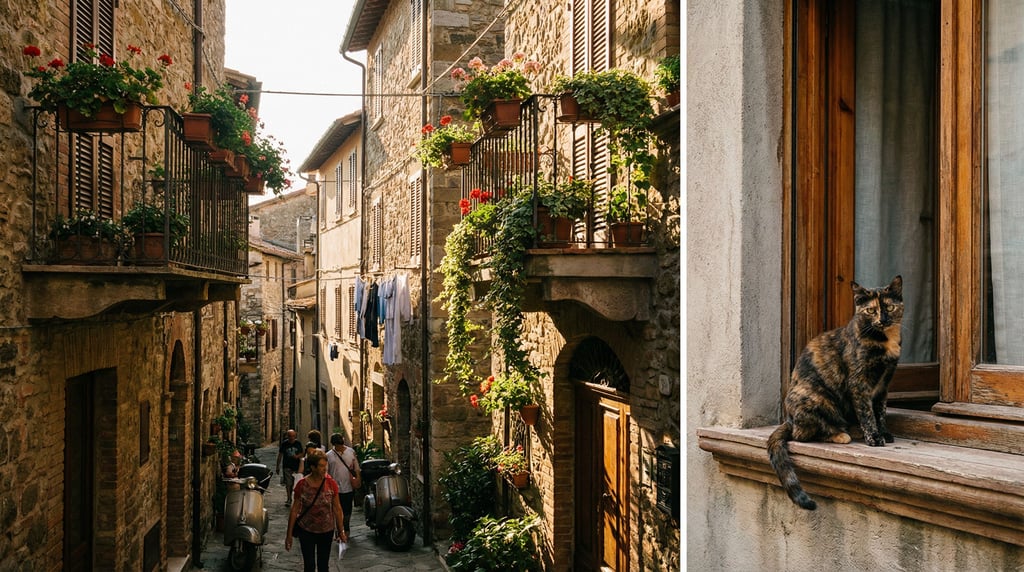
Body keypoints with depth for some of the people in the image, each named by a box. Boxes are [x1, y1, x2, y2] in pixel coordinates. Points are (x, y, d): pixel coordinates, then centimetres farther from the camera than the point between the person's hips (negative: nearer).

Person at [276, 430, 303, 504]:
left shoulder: (298, 443, 1)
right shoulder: (284, 444, -3)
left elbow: (301, 454, 9)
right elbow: (280, 455, 3)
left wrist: (297, 456, -15)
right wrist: (278, 466, 3)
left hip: (296, 466, 2)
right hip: (287, 466, -2)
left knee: (293, 483, 10)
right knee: (288, 483, -10)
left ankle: (290, 497, 27)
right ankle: (289, 499, -7)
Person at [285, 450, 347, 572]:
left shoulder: (331, 484, -10)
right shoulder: (302, 485, -13)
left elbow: (337, 509, -2)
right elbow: (295, 509, -6)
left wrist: (341, 531, 1)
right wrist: (289, 534, -3)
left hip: (326, 531, 1)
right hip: (306, 531, -1)